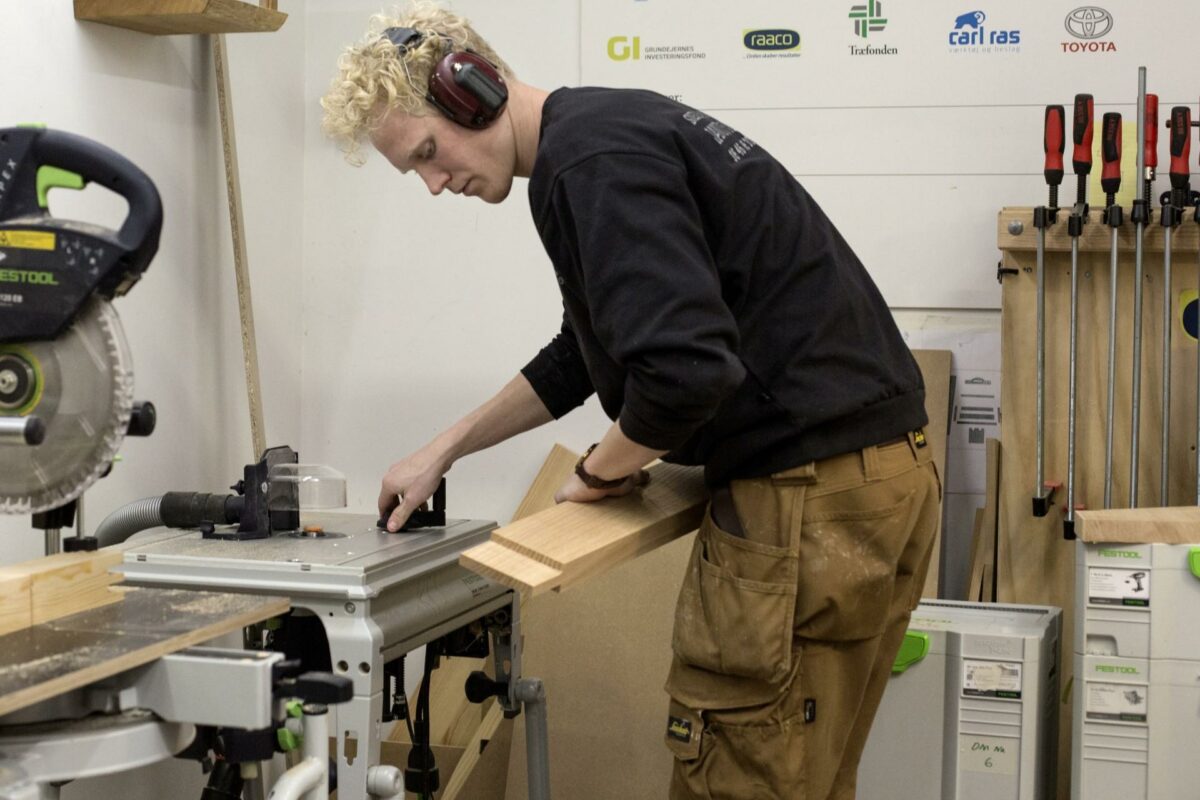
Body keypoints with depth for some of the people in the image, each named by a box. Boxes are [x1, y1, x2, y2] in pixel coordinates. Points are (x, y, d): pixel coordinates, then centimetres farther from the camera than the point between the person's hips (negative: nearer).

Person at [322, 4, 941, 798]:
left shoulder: (591, 158, -15)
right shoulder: (605, 131, 18)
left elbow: (686, 368, -27)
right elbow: (588, 353, 30)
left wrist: (600, 471, -7)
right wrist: (444, 450, 31)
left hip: (815, 493, -10)